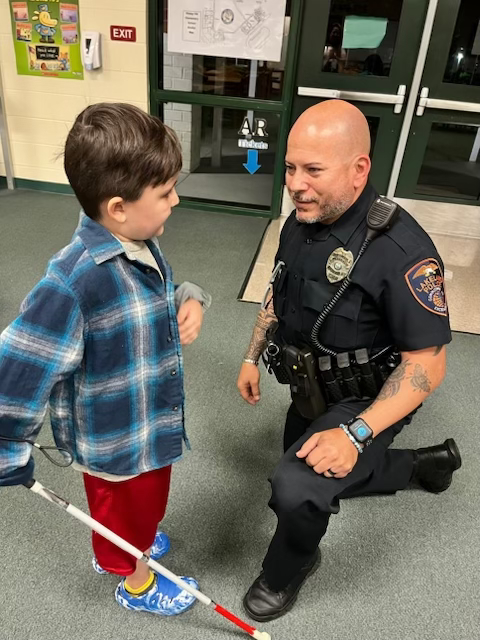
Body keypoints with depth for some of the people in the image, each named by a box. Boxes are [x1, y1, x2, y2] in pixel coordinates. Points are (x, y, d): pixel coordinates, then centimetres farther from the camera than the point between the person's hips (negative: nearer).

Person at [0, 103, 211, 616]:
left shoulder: (143, 246, -9)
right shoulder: (74, 281, -35)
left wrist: (189, 301, -11)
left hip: (150, 420, 7)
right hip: (115, 440, -7)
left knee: (141, 504, 33)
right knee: (129, 508, 23)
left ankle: (114, 551, 65)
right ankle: (136, 583, 55)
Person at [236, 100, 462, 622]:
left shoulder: (400, 251, -31)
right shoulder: (300, 224, -7)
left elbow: (426, 365, -26)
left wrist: (355, 434, -32)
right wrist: (252, 358, 8)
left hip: (367, 402, -8)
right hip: (311, 391, 8)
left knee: (296, 489, -28)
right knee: (326, 478, 28)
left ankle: (286, 570, 10)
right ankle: (427, 462, 46)